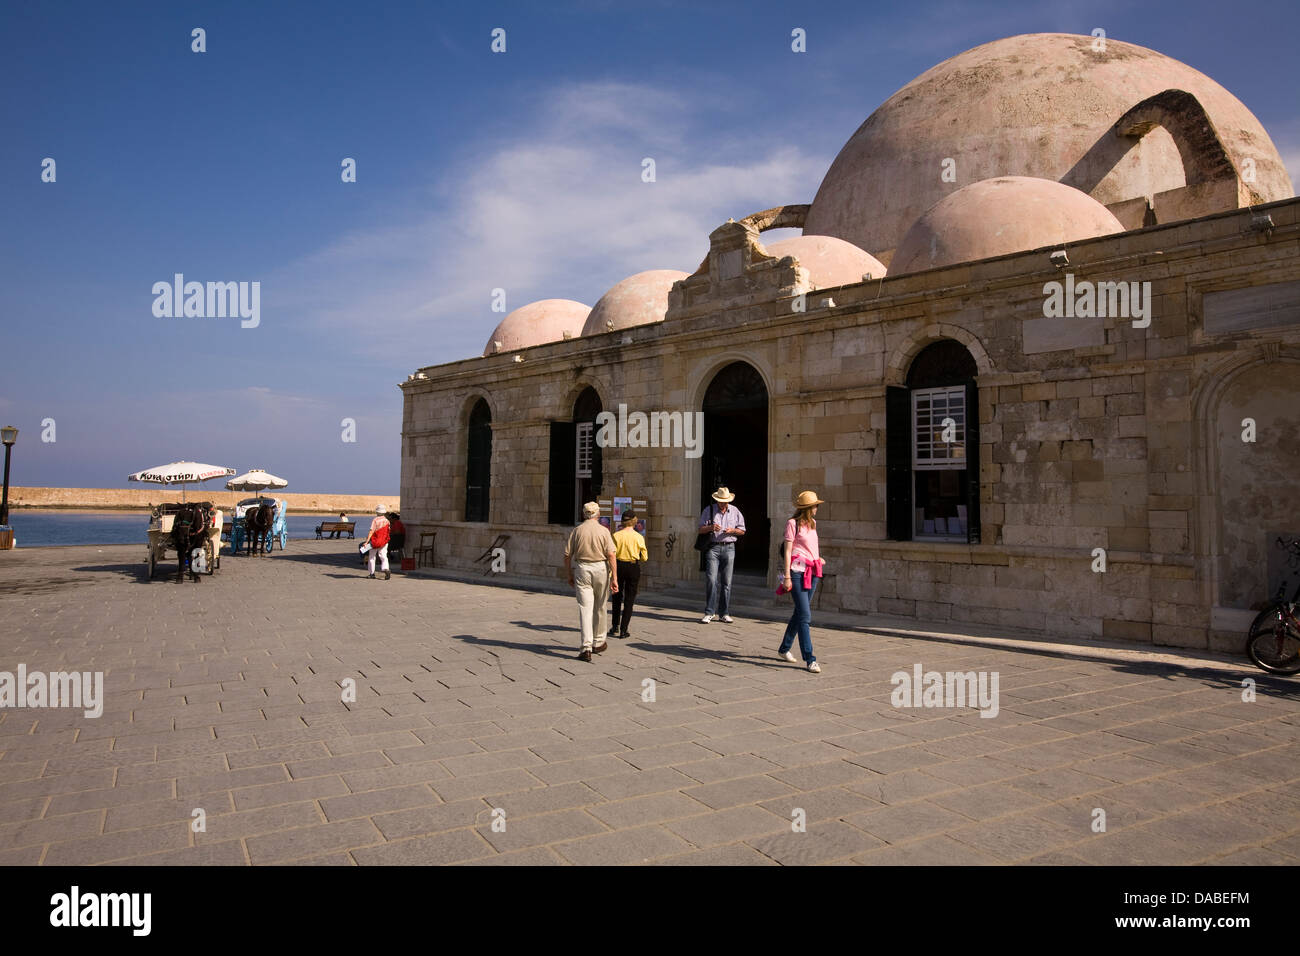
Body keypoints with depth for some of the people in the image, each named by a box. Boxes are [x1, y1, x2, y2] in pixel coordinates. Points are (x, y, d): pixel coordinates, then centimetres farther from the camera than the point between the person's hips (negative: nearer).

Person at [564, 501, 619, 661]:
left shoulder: (576, 531, 3)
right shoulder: (603, 530, -3)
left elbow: (567, 555, 2)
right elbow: (611, 555, -11)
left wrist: (570, 575, 14)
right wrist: (614, 578, -11)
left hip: (581, 570, 1)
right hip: (601, 569, 0)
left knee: (585, 608, -3)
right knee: (599, 608, 15)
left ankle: (587, 647, -13)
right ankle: (598, 642, 28)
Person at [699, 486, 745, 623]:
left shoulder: (735, 512, 12)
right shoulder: (708, 510, 6)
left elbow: (742, 531, 14)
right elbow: (701, 530, 4)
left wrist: (732, 530, -7)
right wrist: (711, 527, -17)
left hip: (729, 547, 2)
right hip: (713, 547, -2)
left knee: (726, 582, 2)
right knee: (711, 580, -10)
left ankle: (725, 613, 9)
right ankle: (709, 613, -5)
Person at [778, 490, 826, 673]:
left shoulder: (812, 523, 15)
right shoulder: (792, 523, -7)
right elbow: (787, 550, -10)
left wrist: (818, 559, 31)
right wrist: (787, 576, -13)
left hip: (812, 572, 8)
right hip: (798, 571, -8)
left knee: (800, 613, 13)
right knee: (805, 615, -11)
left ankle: (784, 649, 28)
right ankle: (810, 659, -10)